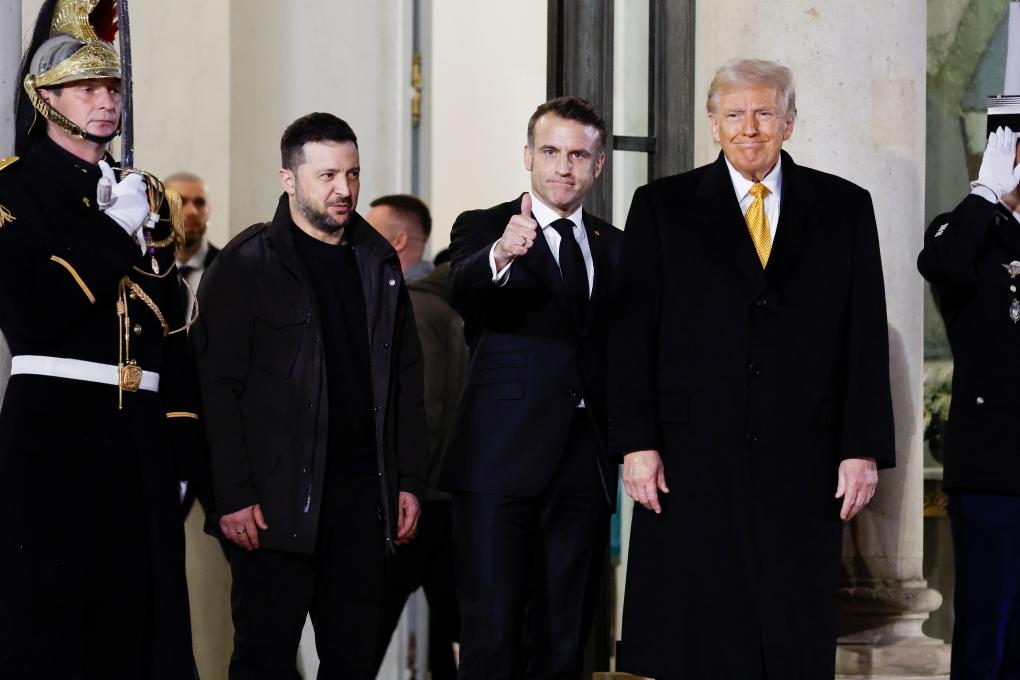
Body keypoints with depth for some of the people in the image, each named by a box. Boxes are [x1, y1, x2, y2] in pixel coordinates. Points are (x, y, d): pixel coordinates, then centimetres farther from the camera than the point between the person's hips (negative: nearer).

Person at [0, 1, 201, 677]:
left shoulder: (146, 195, 17)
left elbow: (172, 326, 15)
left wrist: (180, 446, 9)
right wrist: (112, 228, -12)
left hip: (144, 438, 5)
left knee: (143, 619, 5)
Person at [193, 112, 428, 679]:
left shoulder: (378, 261, 12)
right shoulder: (246, 266, -5)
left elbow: (407, 377, 15)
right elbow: (218, 387, -9)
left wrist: (410, 481, 10)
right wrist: (233, 495, -14)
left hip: (363, 490, 5)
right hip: (277, 499, -5)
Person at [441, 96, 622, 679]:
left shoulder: (615, 247, 15)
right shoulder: (484, 228, 1)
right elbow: (463, 291, -21)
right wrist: (501, 254, -43)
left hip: (585, 465, 4)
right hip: (502, 461, -4)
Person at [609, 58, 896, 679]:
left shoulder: (845, 207, 9)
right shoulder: (662, 206, 6)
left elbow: (867, 336, 6)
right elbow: (632, 332, 3)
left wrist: (864, 448, -1)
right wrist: (637, 443, -5)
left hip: (802, 460, 1)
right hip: (692, 459, -1)